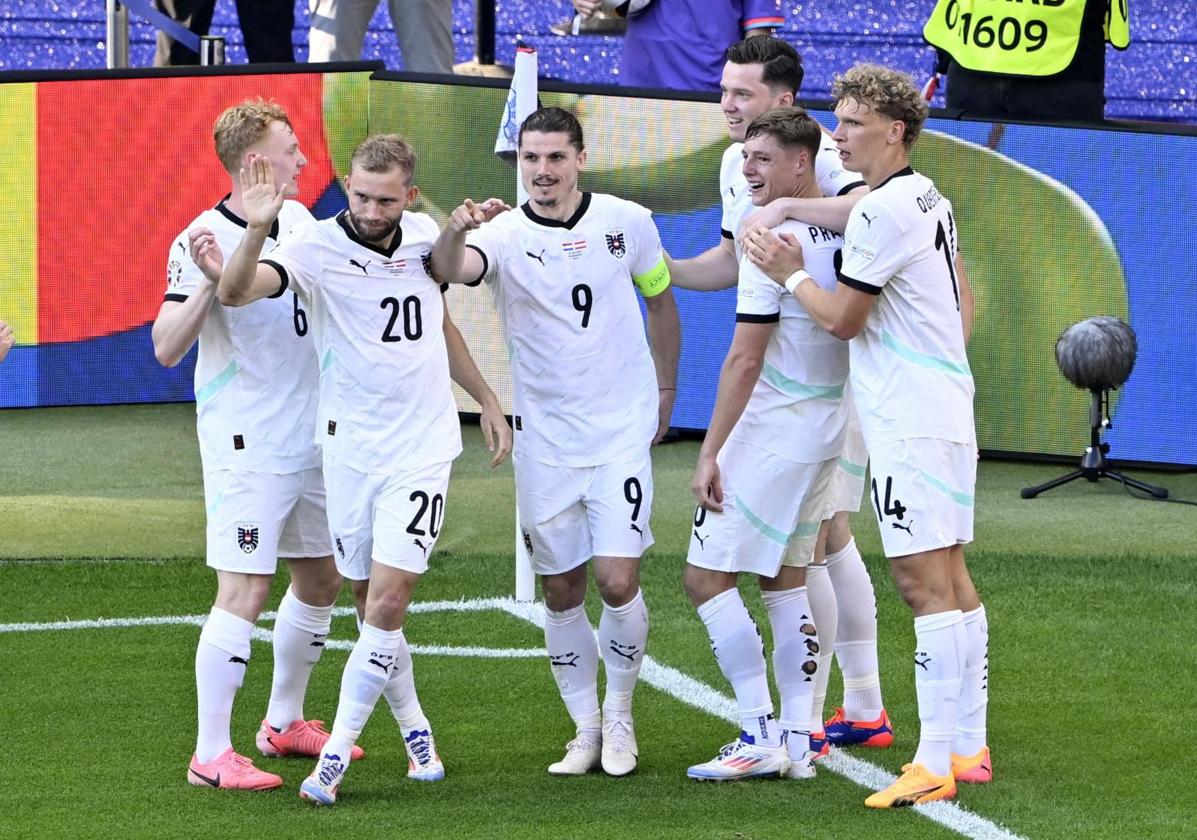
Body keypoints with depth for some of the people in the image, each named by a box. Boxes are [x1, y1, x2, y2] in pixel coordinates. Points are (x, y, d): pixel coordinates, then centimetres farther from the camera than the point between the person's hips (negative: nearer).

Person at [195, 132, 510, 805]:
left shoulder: (424, 237, 3)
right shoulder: (318, 246, -10)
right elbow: (239, 291, -28)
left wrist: (486, 399, 27)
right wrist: (256, 230, -47)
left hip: (422, 446, 1)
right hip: (350, 448, -1)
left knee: (386, 605, -11)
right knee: (373, 608, 6)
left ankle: (337, 754, -7)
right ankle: (413, 726, 29)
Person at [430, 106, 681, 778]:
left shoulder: (628, 222, -2)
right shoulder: (504, 234, -7)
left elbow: (660, 298, 16)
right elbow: (451, 270, -29)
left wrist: (666, 389, 18)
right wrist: (456, 230, -51)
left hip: (622, 432, -1)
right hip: (544, 440, 1)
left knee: (618, 580, -11)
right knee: (562, 592, 6)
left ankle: (619, 715, 10)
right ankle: (585, 728, 20)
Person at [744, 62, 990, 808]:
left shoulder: (879, 212, -16)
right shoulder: (931, 200, 14)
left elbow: (844, 320, -10)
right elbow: (964, 303, 25)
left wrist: (788, 274, 4)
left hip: (909, 425, -10)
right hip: (948, 411, 10)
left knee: (925, 584, -12)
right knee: (951, 580, 13)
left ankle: (935, 766, -15)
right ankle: (970, 747, 17)